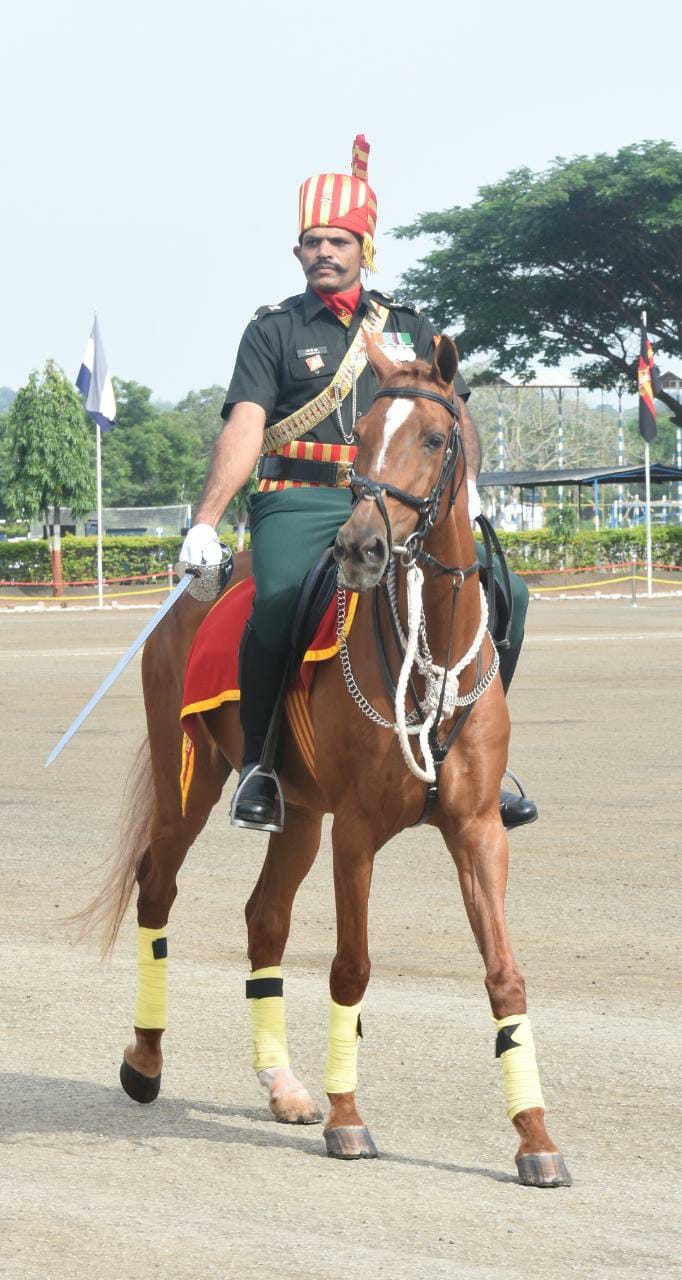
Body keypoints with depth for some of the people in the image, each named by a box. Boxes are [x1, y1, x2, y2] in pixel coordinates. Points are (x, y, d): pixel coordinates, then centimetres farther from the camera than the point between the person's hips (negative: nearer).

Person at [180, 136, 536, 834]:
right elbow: (245, 426, -2)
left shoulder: (410, 328, 19)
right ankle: (259, 763, -16)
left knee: (503, 595, -14)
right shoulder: (274, 330, 10)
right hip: (301, 502, -3)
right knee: (280, 605, -35)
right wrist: (206, 521, -14)